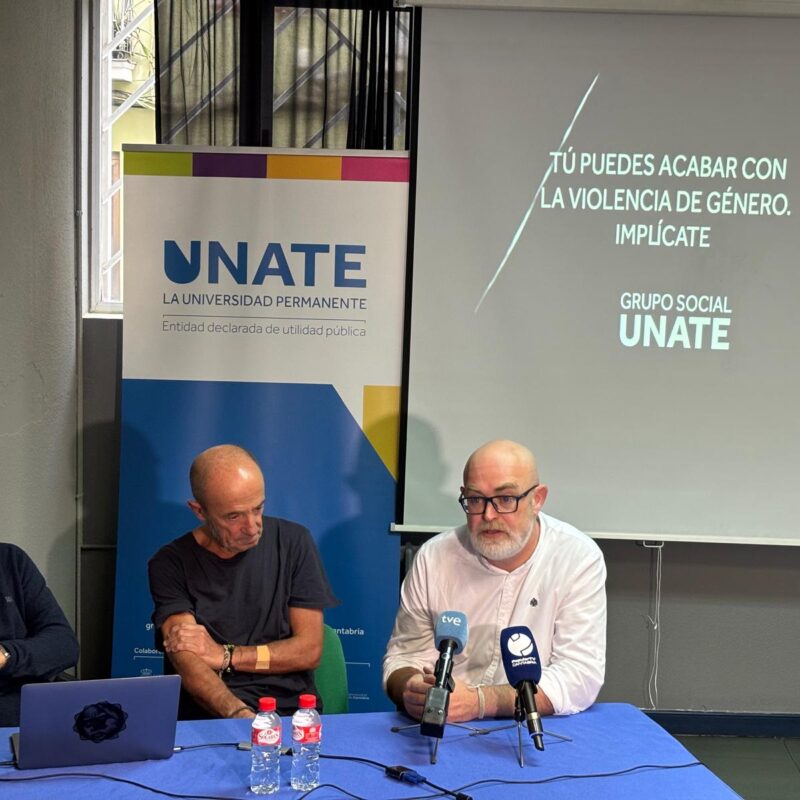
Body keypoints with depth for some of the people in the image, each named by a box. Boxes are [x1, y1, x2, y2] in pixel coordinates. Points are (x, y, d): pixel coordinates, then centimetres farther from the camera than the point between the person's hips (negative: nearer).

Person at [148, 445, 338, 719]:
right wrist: (238, 714, -28)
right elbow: (187, 661, -11)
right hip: (208, 716, -1)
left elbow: (309, 650, 3)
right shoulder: (170, 563, 2)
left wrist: (225, 655, -5)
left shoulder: (292, 542, 5)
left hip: (290, 707, 2)